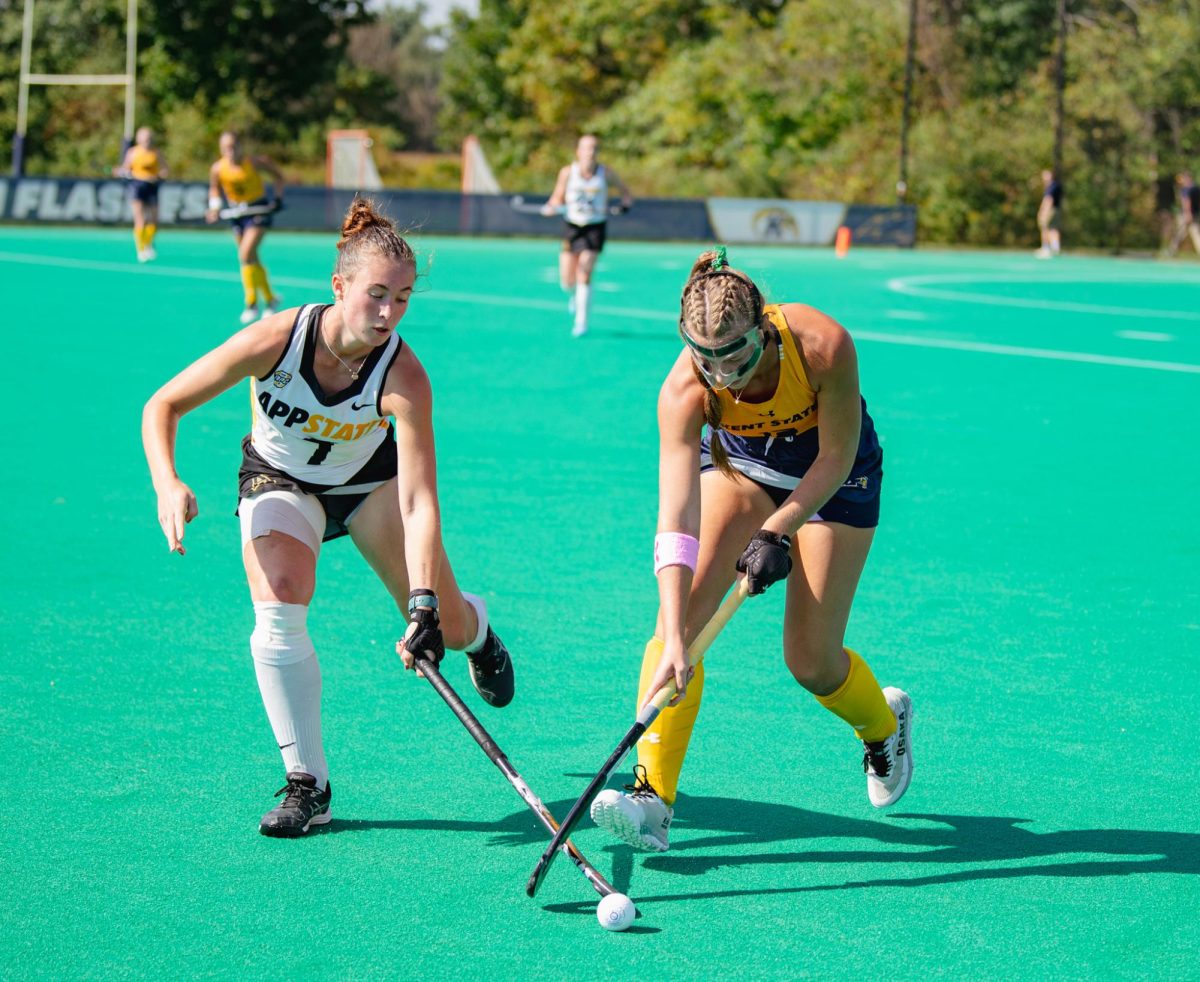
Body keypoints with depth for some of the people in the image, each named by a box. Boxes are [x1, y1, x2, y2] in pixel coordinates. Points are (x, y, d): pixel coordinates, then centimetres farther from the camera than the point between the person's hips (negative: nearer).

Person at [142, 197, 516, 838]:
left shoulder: (404, 376, -32)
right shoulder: (274, 339, -33)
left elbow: (418, 502, -36)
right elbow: (163, 406, -22)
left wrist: (425, 605, -46)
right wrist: (167, 484, -39)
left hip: (369, 476, 1)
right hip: (280, 480, -1)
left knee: (443, 628, 0)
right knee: (280, 604, -28)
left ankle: (475, 630, 43)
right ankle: (307, 784, -16)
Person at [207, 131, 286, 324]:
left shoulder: (254, 163, -17)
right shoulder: (217, 169, -9)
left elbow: (277, 175, -1)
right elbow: (215, 189, 10)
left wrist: (277, 197, -10)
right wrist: (215, 207, -8)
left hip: (258, 209, -5)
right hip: (237, 212, 5)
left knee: (245, 254, -19)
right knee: (252, 259, 11)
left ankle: (251, 304, -11)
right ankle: (270, 299, 30)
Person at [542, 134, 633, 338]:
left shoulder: (606, 173, -7)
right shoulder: (568, 173, -7)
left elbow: (625, 192, 7)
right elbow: (558, 198, 4)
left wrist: (626, 203, -14)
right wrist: (553, 206, -18)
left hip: (595, 227, -2)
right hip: (573, 227, 2)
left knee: (584, 274, -16)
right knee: (567, 281, 0)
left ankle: (581, 322, -7)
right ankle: (574, 295, 38)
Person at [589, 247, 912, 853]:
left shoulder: (822, 347, -37)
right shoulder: (684, 390, -33)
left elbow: (836, 457, -20)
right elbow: (676, 520, -39)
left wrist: (777, 531, -29)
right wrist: (673, 642, -46)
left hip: (832, 472, -1)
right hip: (737, 461, 2)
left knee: (811, 661, -3)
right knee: (684, 608, -20)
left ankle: (884, 724, 32)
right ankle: (653, 795, -19)